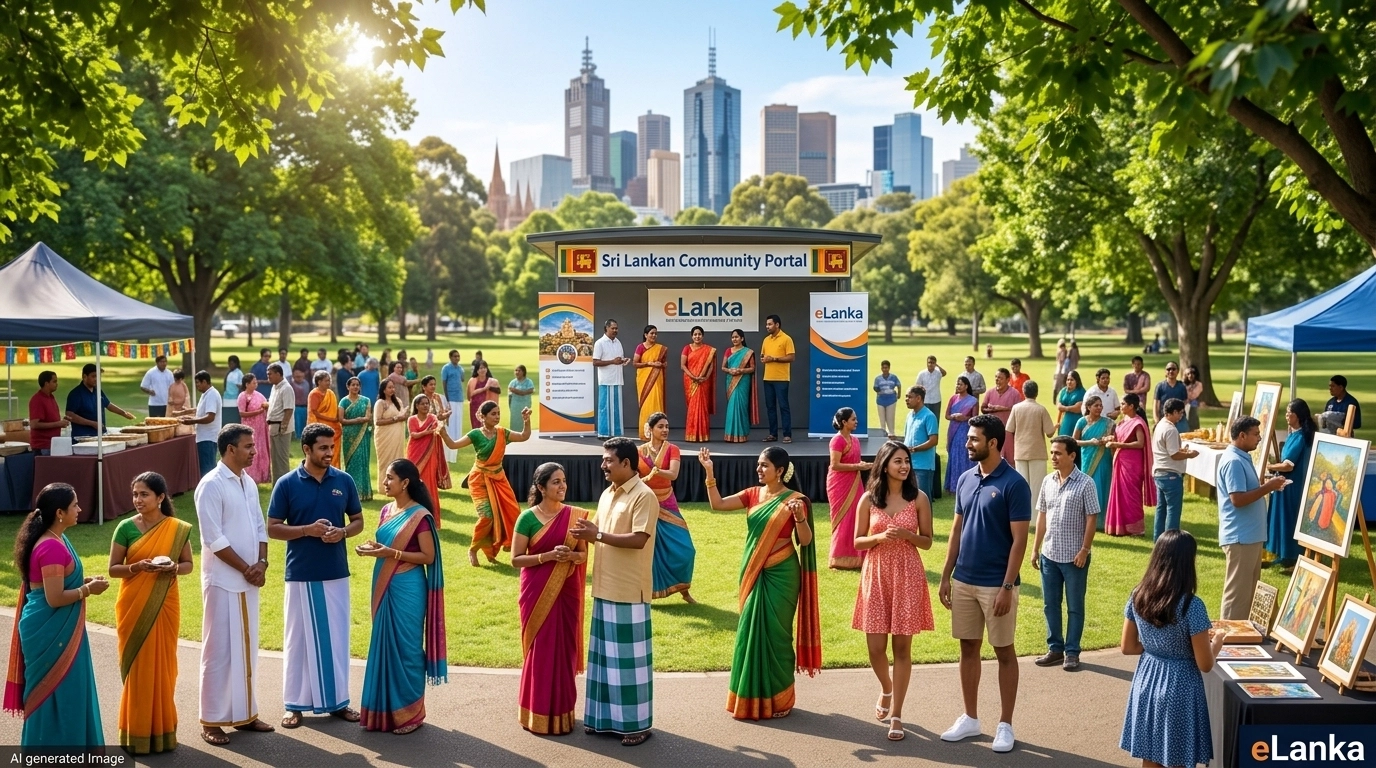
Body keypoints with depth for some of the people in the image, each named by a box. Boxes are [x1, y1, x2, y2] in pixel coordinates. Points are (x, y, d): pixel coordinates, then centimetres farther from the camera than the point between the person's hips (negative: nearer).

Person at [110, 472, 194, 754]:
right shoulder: (126, 527, -4)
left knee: (163, 664, 7)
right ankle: (138, 733, 12)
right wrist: (137, 567, -21)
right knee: (137, 665, 3)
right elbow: (113, 568, -2)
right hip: (134, 605, -1)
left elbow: (188, 564, 7)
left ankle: (162, 729, 20)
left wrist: (173, 568, -15)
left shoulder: (178, 529, -1)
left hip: (165, 604, 1)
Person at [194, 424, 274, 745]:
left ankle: (245, 713, 23)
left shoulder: (248, 483, 9)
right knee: (219, 651, 0)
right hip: (223, 581, -7)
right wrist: (246, 568, -13)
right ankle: (211, 721, 9)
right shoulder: (211, 485, -14)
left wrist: (261, 563, -4)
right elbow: (213, 539, -17)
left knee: (246, 648, 13)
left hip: (249, 580, 7)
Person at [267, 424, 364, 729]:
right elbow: (273, 528, -4)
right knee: (298, 637, 6)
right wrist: (307, 530, -18)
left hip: (336, 573, 2)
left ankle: (337, 700, 21)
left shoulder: (344, 481, 1)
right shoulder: (287, 484, -6)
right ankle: (295, 703, 18)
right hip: (301, 574, -2)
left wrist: (342, 532, -12)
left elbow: (358, 520, 9)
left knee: (336, 636, 10)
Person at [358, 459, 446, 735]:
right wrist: (372, 547, -3)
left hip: (407, 590, -7)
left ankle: (409, 712, 12)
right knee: (384, 645, 12)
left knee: (405, 647, 1)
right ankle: (385, 708, 23)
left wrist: (391, 553, -21)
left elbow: (428, 556, -14)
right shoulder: (386, 510, 9)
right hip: (384, 587, 7)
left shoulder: (420, 516, -14)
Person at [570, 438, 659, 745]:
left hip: (630, 591, -8)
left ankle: (637, 723, 10)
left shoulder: (644, 496, -13)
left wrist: (597, 535, -22)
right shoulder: (607, 494, 13)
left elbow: (639, 539, -21)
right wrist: (586, 533, -4)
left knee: (631, 657, 0)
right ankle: (605, 717, 25)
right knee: (605, 654, 14)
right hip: (605, 588, 8)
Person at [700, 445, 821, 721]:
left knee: (775, 633, 2)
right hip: (754, 572, 5)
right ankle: (751, 697, 21)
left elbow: (805, 541, -12)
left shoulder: (794, 500, -10)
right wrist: (709, 474, -12)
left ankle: (778, 699, 15)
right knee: (751, 631, 10)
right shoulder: (753, 494, 5)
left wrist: (799, 518, -30)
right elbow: (718, 504, -2)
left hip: (781, 574, -5)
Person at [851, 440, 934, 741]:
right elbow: (857, 541, 4)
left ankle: (896, 714, 11)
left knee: (902, 646, 1)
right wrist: (880, 537, -15)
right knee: (875, 647, 4)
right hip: (876, 575, 1)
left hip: (907, 575, -1)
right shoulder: (868, 499, 0)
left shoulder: (919, 498, -1)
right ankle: (886, 689, 36)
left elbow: (927, 541, 3)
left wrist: (906, 535, -16)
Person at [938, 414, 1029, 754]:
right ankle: (970, 718, 25)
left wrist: (1007, 587, -17)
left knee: (1004, 652, 6)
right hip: (963, 581, 6)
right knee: (968, 649, 13)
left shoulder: (1014, 484, -13)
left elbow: (1019, 540, -14)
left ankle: (1005, 725, 16)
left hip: (996, 584, -6)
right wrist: (946, 576, 9)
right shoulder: (965, 480, 6)